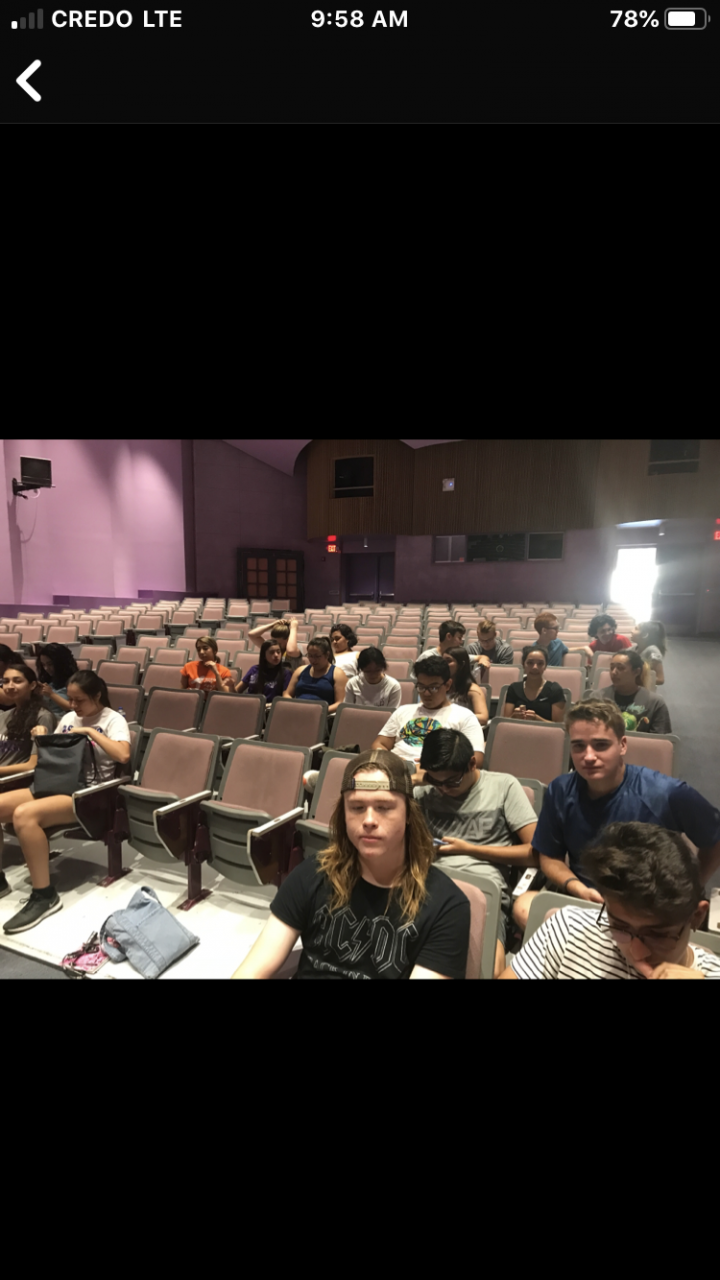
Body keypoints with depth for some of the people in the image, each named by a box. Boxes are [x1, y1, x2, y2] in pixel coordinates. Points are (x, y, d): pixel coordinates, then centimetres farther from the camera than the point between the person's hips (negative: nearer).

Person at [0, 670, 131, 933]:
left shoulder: (113, 720, -5)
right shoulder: (69, 718, 15)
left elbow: (123, 756, -22)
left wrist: (90, 731, -17)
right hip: (59, 783, 8)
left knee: (24, 814, -30)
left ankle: (45, 895, -19)